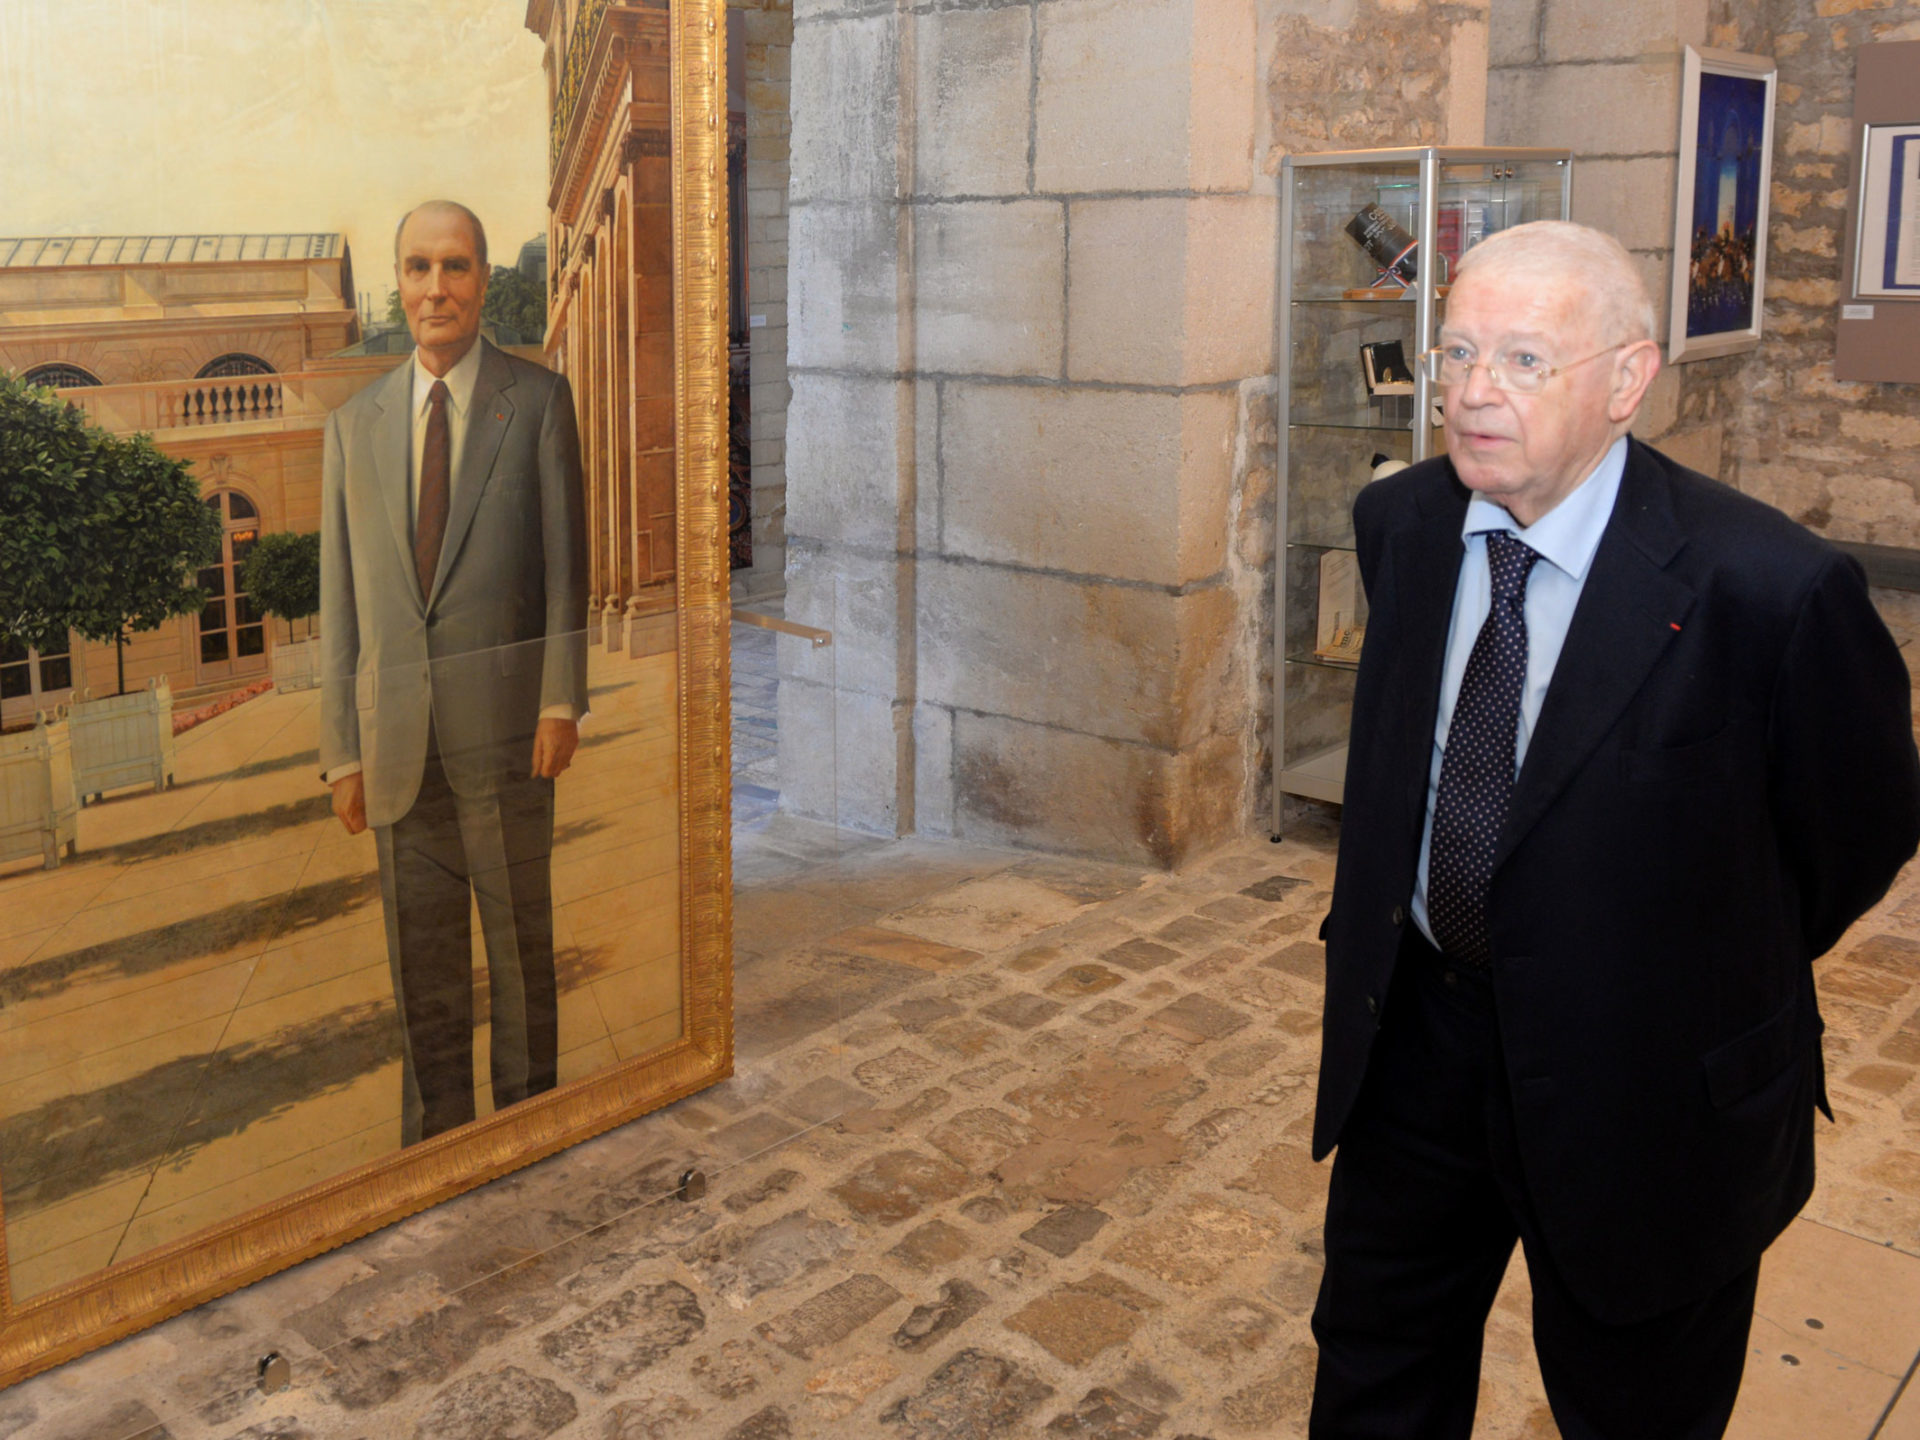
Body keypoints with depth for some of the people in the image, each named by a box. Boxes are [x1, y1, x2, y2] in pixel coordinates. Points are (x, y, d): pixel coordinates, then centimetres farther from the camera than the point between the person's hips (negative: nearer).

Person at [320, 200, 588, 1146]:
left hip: (504, 726, -3)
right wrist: (343, 749, 5)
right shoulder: (354, 424, 10)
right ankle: (434, 1143, 26)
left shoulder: (537, 400, 2)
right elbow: (341, 599, 9)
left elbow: (565, 562, -2)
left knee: (521, 950, 9)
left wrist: (562, 700, -10)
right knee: (421, 966, 12)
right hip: (399, 738, 3)